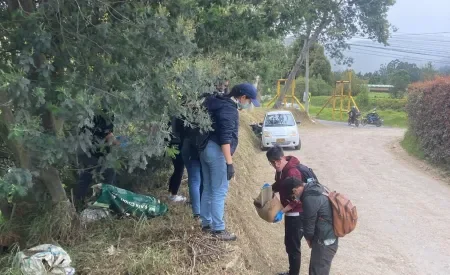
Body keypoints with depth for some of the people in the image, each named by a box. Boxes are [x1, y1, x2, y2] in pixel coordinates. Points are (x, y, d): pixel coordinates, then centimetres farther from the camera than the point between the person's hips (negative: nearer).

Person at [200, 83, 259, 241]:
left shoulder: (220, 103, 14)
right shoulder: (229, 109, -17)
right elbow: (225, 138, -23)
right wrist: (229, 162, -23)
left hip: (206, 148, 10)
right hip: (217, 152, -10)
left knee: (208, 189, 16)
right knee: (219, 192, -3)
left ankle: (206, 223, 25)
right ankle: (218, 230, 3)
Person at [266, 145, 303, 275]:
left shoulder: (292, 173, -27)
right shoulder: (281, 170, 1)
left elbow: (296, 200, -25)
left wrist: (282, 212, -28)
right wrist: (270, 188, 1)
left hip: (296, 214, -9)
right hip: (290, 213, 9)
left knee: (293, 246, 1)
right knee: (289, 244, 20)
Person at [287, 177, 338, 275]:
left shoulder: (310, 198, -26)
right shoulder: (314, 187, 4)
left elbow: (309, 223, -14)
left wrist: (308, 238, 3)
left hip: (325, 240, -10)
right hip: (328, 236, 10)